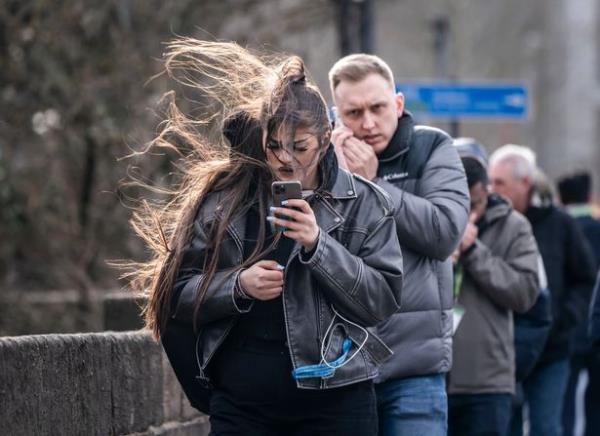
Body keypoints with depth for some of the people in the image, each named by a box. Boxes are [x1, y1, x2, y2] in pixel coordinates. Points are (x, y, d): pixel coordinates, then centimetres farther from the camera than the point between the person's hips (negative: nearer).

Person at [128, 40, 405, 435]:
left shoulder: (364, 203, 3)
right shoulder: (224, 200, 4)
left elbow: (383, 299, -4)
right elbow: (178, 292, 6)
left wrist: (319, 244, -15)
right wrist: (237, 287, -13)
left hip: (335, 402, -1)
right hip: (241, 403, 1)